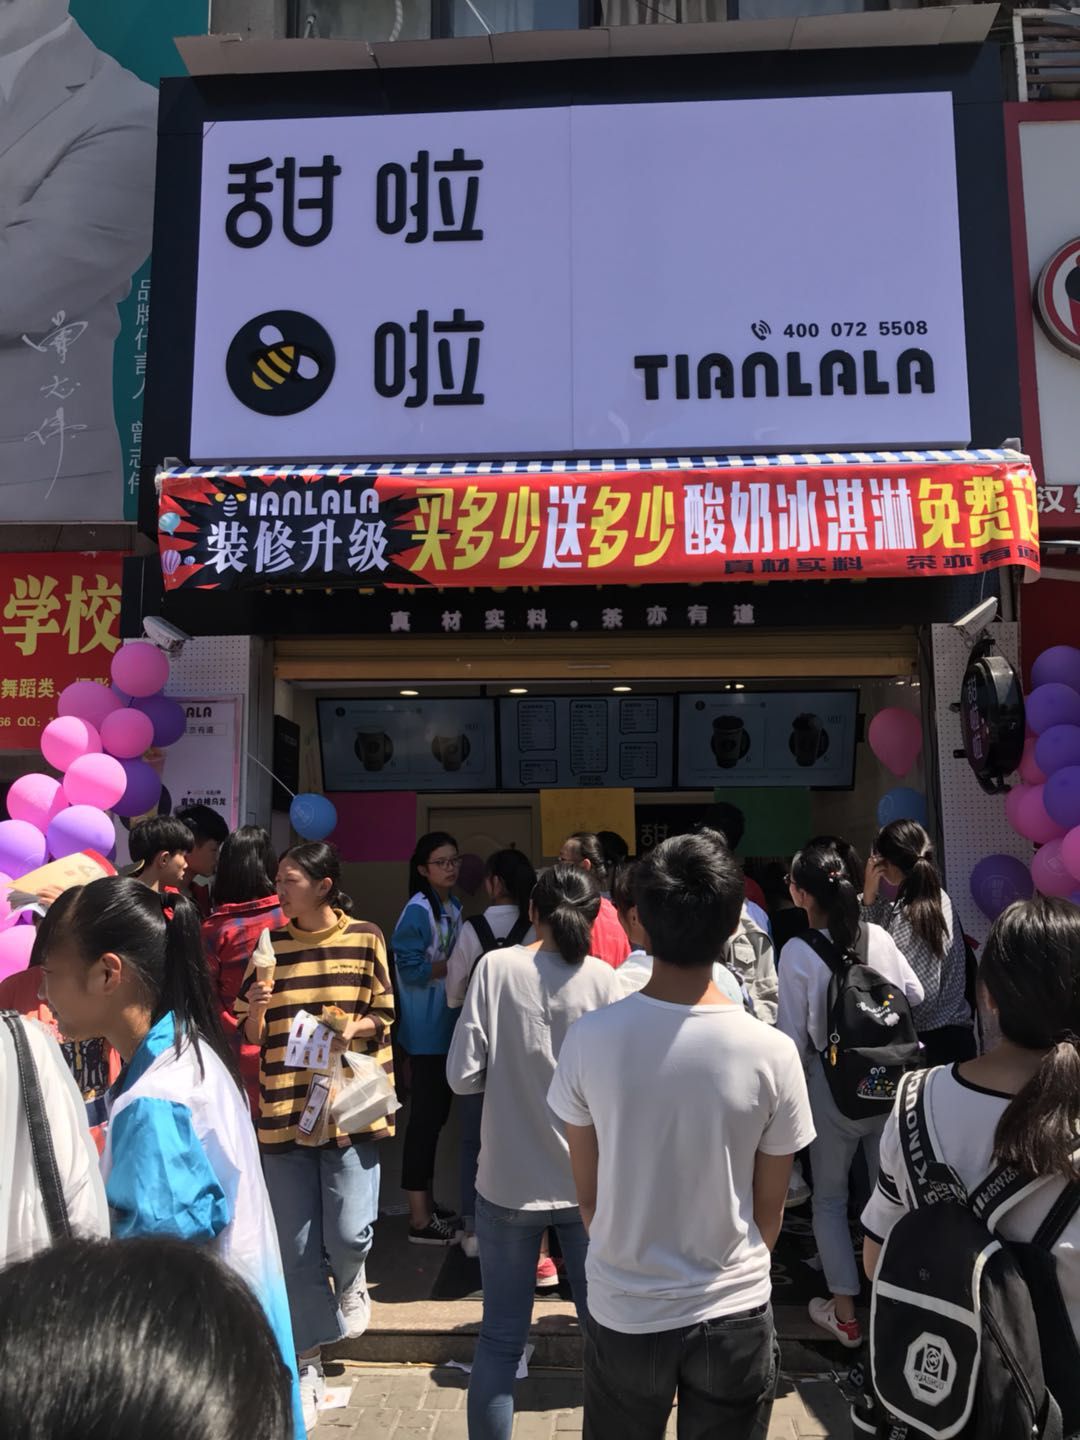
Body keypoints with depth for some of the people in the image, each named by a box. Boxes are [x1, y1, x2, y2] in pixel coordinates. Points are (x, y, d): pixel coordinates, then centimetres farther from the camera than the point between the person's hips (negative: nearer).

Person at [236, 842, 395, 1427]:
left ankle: (351, 1281, 31)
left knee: (349, 1233, -7)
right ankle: (309, 1361, 28)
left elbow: (383, 1015, 3)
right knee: (296, 1245, 9)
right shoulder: (271, 944, 3)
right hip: (284, 1109, 2)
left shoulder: (364, 938, -3)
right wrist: (256, 1009, -16)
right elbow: (252, 1035, 5)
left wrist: (354, 1028, -17)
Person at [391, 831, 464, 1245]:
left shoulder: (455, 907, 9)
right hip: (426, 1030, -8)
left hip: (448, 1026, 8)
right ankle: (419, 1219, 9)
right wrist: (457, 964, -18)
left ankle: (426, 1203, 30)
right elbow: (410, 967, -20)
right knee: (425, 1116, -1)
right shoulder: (418, 911, -15)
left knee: (437, 1113, 16)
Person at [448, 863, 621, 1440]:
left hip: (508, 1181, 0)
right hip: (589, 1182, 0)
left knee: (500, 1339, 14)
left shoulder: (496, 967, -8)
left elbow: (463, 1075, -8)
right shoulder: (604, 979, -8)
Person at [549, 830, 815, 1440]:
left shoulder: (590, 1039, -18)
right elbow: (770, 1209, -5)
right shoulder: (773, 1053, -19)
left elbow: (588, 1195, -4)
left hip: (624, 1314, 1)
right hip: (733, 1317, 0)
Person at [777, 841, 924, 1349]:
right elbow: (916, 996, 3)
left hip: (833, 1089, -3)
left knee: (829, 1198, 15)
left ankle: (845, 1312, 24)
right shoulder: (879, 937, -7)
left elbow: (794, 1036, -13)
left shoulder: (797, 952, -18)